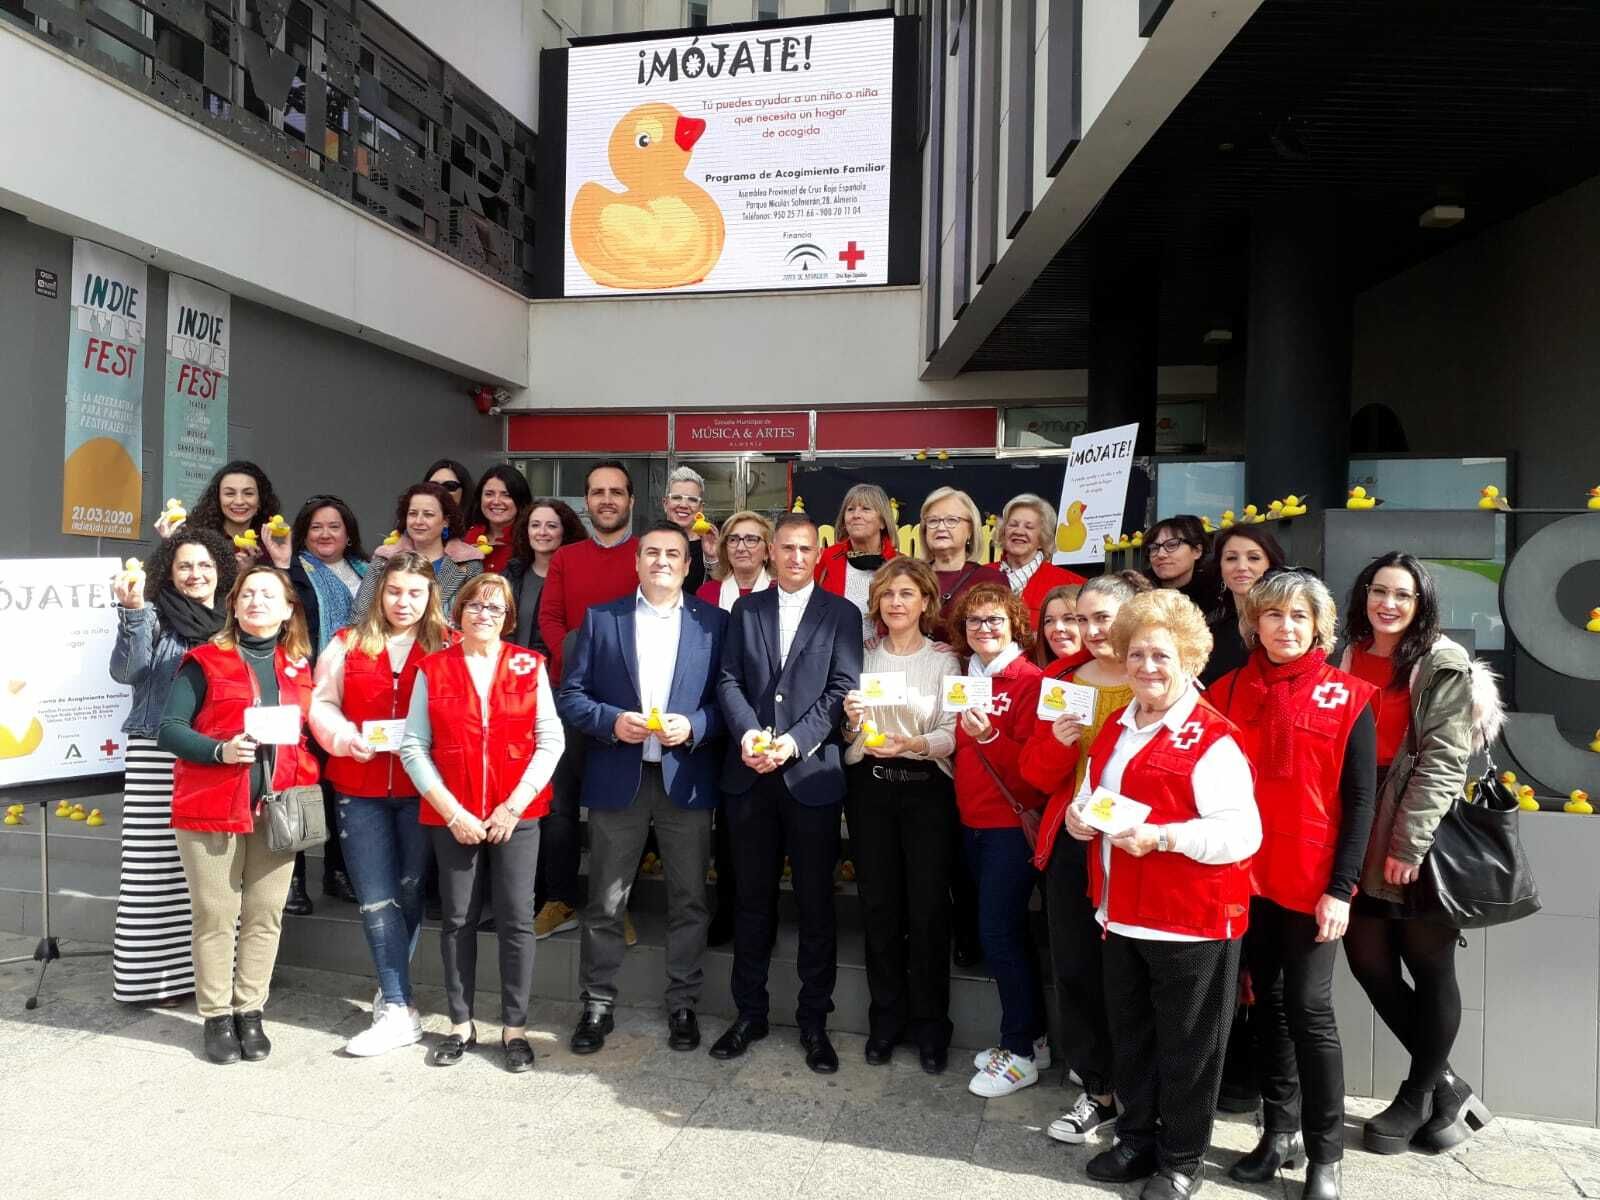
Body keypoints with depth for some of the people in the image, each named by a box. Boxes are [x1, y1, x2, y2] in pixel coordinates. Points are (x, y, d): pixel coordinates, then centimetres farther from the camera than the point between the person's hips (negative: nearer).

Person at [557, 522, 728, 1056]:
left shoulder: (714, 622, 4)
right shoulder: (601, 618, 6)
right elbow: (571, 695, 4)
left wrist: (692, 726, -15)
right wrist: (612, 721, -13)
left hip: (686, 780, 0)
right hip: (617, 779, 0)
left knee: (689, 901, 9)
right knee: (605, 903, 8)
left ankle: (682, 1005, 24)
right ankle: (597, 1005, 23)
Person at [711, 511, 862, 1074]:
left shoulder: (841, 613, 4)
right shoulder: (745, 609, 12)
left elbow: (842, 689, -5)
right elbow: (729, 680, 5)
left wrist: (794, 740, -16)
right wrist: (747, 732, -13)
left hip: (812, 773, -2)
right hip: (750, 773, 2)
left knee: (816, 904, 5)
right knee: (752, 899, 11)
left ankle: (814, 1021, 19)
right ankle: (749, 1013, 24)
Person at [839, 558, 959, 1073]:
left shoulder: (944, 659, 0)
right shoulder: (863, 656, 8)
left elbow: (952, 734, -7)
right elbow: (848, 735, 11)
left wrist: (911, 744, -24)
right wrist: (852, 721, -11)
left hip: (926, 787, -2)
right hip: (870, 786, 2)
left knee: (928, 907, 0)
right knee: (878, 904, 7)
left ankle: (930, 1024, 16)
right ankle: (886, 1019, 22)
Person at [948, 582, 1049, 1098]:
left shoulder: (1030, 681, -12)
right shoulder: (967, 678, 10)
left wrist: (989, 737, -30)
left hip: (1011, 822, -7)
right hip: (974, 822, 7)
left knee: (998, 932, -5)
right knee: (1005, 932, 13)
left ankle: (1019, 1053, 11)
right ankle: (1033, 1037, 27)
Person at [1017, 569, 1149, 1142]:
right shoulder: (1066, 682, 8)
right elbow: (1036, 773, 9)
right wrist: (1057, 741, -10)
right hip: (1071, 844, 5)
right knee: (1074, 970, 11)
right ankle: (1097, 1089, 30)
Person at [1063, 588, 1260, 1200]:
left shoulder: (1213, 739, -14)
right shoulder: (1115, 730, 10)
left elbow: (1242, 833, -20)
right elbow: (1093, 799, 22)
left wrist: (1162, 836, -28)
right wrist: (1080, 816, 0)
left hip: (1192, 919, -7)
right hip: (1122, 914, 7)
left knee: (1186, 1044, 9)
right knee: (1130, 1034, 19)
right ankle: (1137, 1137, 37)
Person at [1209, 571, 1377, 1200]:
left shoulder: (1348, 698, -4)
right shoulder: (1226, 691, 4)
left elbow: (1359, 800, -5)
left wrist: (1341, 888, -10)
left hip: (1312, 881, -3)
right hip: (1243, 875, 3)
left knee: (1309, 1007, 0)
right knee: (1267, 1001, 13)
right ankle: (1281, 1131, 27)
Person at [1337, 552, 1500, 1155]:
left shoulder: (1444, 665, -6)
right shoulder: (1350, 658, 9)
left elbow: (1442, 761, -12)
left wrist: (1409, 844, -16)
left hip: (1423, 842, -5)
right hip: (1363, 840, 5)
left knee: (1429, 968, 7)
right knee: (1369, 962, 6)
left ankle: (1418, 1097, 24)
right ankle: (1445, 1085, 26)